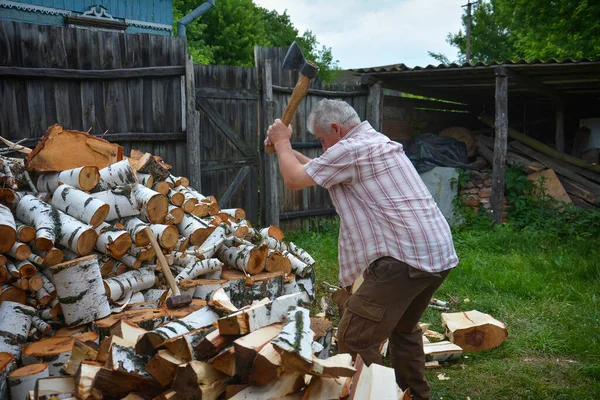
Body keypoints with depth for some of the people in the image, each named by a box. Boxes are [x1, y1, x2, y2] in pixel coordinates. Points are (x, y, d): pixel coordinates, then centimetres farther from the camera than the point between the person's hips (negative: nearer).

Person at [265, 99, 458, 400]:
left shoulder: (350, 149, -10)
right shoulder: (376, 141, 21)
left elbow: (294, 180, -2)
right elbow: (320, 170, 33)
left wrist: (282, 142, 14)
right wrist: (289, 150, 31)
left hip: (406, 257, -11)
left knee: (354, 340, -3)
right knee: (404, 329, 28)